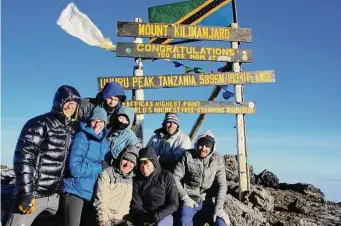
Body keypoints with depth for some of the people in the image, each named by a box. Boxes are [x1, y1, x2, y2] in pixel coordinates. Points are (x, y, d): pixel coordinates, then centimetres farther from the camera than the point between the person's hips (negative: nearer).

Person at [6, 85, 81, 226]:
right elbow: (23, 158, -16)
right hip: (33, 194, -5)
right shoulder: (40, 124, -9)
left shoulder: (74, 128, 9)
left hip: (57, 195, 6)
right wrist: (26, 193, -20)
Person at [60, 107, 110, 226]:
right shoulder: (82, 137, -14)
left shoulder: (105, 142, 8)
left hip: (93, 193, 7)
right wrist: (99, 167, -14)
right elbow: (75, 169, -22)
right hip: (74, 192, -7)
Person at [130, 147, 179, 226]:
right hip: (144, 218, 2)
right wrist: (147, 217, -15)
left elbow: (173, 204, -2)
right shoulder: (137, 180, 5)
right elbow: (135, 205, 4)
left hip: (163, 216, -2)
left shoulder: (166, 176, -2)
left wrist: (156, 216, -15)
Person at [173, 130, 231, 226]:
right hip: (190, 200, -1)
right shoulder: (188, 155, -6)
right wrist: (184, 197, -12)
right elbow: (175, 178, -3)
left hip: (207, 201, 1)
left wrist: (218, 208, -14)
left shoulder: (217, 159, -4)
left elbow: (222, 185, -5)